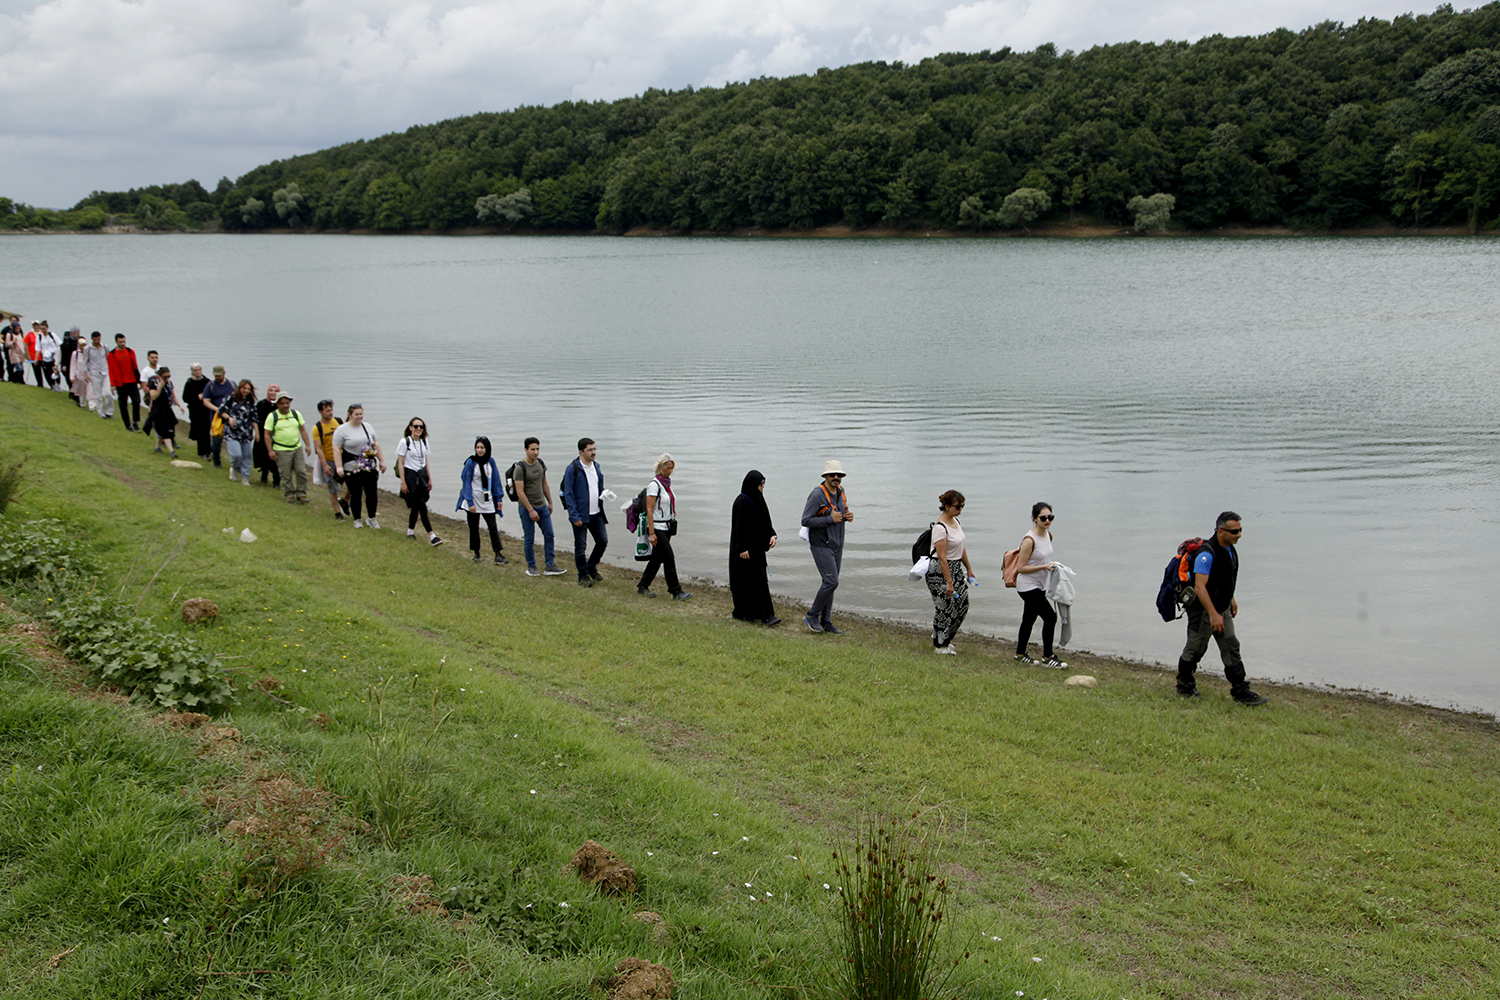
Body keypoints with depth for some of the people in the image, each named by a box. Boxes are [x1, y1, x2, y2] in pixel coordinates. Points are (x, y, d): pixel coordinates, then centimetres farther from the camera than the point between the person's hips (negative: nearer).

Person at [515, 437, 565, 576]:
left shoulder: (540, 463, 5)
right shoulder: (521, 468, -16)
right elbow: (519, 492, -18)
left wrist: (550, 502, 16)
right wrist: (531, 510, -19)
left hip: (542, 506, 6)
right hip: (527, 507, -6)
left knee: (549, 535, 2)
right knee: (529, 539, 1)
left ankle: (550, 566, 7)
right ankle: (531, 567, 13)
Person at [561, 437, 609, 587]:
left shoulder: (597, 467, 11)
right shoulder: (573, 468, -10)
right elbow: (568, 493, -11)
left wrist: (604, 494, -2)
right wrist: (574, 516, -17)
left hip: (597, 514, 6)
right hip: (580, 515, -6)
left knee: (603, 541, 7)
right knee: (580, 546, 1)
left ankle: (591, 567, 28)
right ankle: (583, 576, 14)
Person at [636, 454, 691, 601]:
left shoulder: (667, 483, 12)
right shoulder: (654, 484, -14)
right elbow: (649, 510, -16)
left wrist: (672, 527, 18)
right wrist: (651, 533, -20)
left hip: (667, 527, 8)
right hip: (657, 527, -8)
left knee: (657, 558, 11)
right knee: (669, 557, -9)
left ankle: (642, 587, 21)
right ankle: (676, 591, -5)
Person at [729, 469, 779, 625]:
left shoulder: (759, 499, 10)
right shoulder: (742, 501, -16)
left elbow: (765, 520, 16)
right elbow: (739, 526, -18)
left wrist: (771, 535, -1)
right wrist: (742, 549, -20)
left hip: (757, 546, 9)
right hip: (746, 548, -9)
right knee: (757, 579, -11)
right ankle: (765, 614, -11)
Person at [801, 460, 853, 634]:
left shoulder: (840, 492, 8)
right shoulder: (817, 495, -17)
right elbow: (806, 521, -20)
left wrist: (848, 516, 0)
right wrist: (830, 519, -23)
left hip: (837, 545, 8)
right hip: (821, 545, -8)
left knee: (830, 583, 10)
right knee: (831, 582, -13)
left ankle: (825, 621, 18)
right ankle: (812, 616, 3)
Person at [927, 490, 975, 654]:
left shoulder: (956, 521, 7)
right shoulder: (940, 527, -21)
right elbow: (942, 557, -23)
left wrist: (969, 569, 20)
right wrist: (949, 583, -24)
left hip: (956, 568, 9)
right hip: (940, 571, -9)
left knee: (963, 604, 10)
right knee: (945, 608, -1)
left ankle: (943, 637, 27)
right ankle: (940, 645, 14)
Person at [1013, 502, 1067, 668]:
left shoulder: (1049, 535, 5)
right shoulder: (1029, 540, -21)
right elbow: (1020, 568, -20)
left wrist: (1051, 566, 7)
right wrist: (1044, 567, -22)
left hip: (1039, 586, 9)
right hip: (1028, 586, -9)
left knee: (1029, 620, 18)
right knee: (1050, 617, -11)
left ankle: (1020, 654, 31)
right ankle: (1047, 657, -2)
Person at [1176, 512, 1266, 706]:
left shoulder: (1230, 549, 4)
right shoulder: (1207, 554, -25)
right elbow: (1199, 586, -29)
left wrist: (1231, 599, 25)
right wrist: (1213, 615, -31)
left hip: (1222, 609, 8)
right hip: (1202, 610, -8)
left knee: (1231, 648, 4)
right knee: (1195, 650, 6)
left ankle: (1240, 691, 5)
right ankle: (1184, 686, 24)